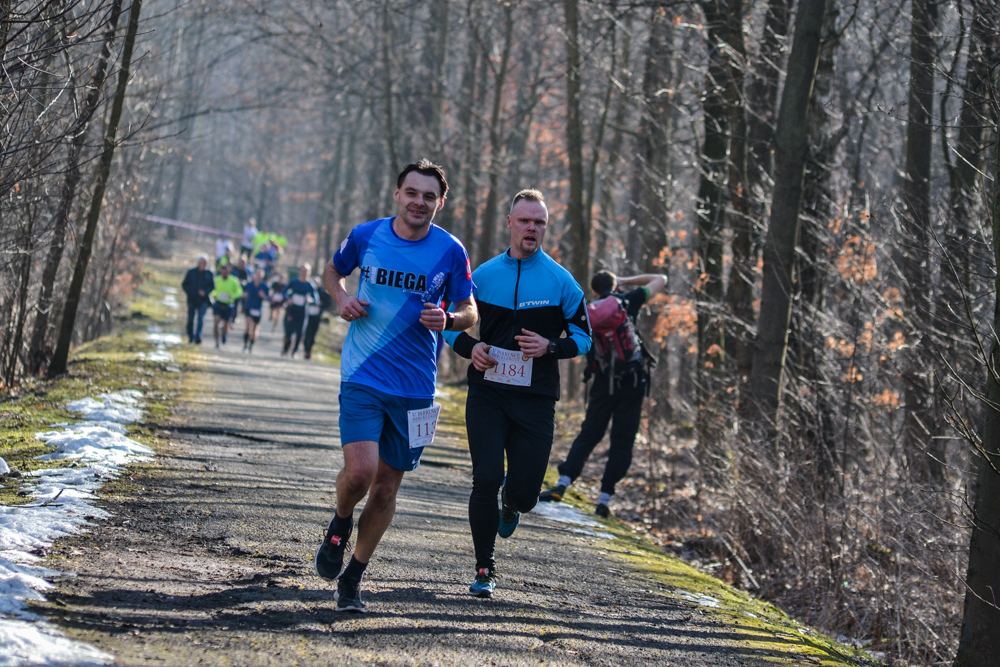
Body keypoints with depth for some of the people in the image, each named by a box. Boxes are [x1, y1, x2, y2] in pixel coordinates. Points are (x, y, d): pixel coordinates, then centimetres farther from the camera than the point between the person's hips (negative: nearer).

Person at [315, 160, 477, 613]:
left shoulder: (450, 252, -2)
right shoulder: (366, 236, -2)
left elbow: (470, 311, 8)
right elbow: (333, 271, 18)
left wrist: (448, 320, -15)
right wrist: (342, 298, -4)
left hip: (415, 386, 1)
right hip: (362, 377, -1)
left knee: (386, 489, 6)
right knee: (360, 471, -20)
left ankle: (353, 578, 24)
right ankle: (340, 523, 15)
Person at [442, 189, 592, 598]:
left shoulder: (561, 281, 1)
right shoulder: (484, 276, 5)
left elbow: (583, 336, 7)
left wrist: (550, 347, -13)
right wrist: (471, 347, -6)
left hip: (536, 400, 0)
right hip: (487, 393, 0)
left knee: (525, 493, -1)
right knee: (486, 480, -11)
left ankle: (510, 504, 39)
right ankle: (485, 569, 6)